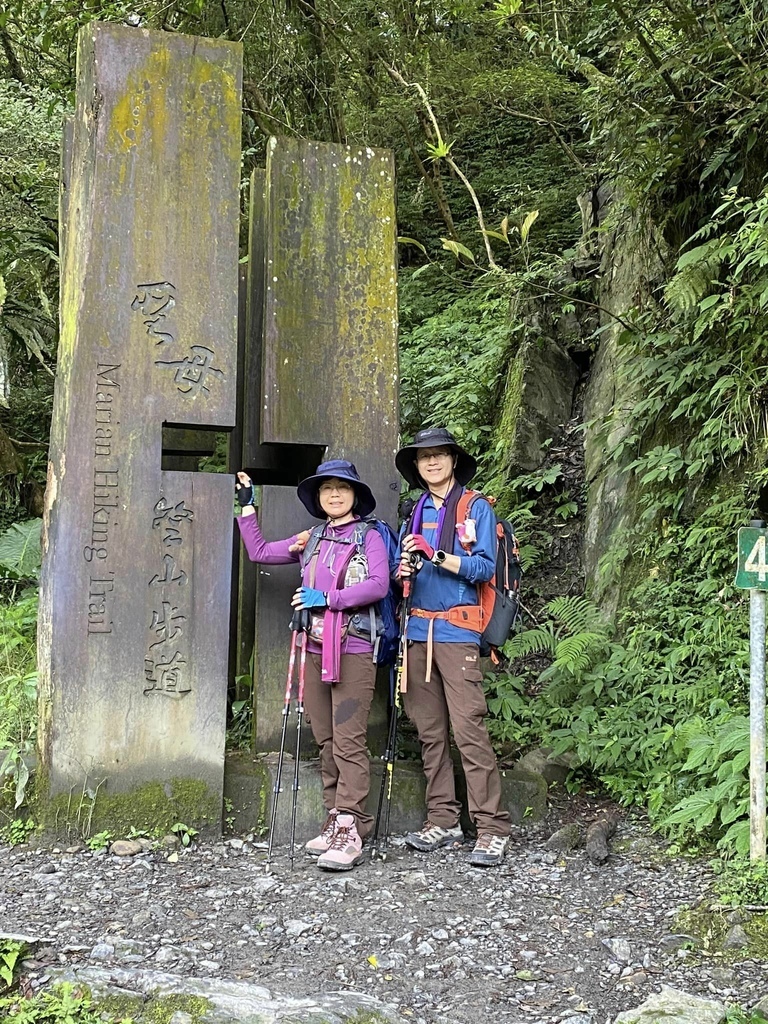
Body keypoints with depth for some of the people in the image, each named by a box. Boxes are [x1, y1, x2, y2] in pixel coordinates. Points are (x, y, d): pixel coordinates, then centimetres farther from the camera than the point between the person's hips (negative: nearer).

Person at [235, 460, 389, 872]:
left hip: (353, 652, -6)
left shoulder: (368, 537, 1)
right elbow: (259, 551, 21)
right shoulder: (311, 541, 18)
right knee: (326, 741, 8)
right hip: (315, 650, 6)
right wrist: (247, 506, 19)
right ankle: (335, 820, 14)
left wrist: (326, 598, -16)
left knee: (348, 741, -10)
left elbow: (378, 585, -13)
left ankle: (350, 830, -9)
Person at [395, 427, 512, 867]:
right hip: (418, 630, 6)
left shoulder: (476, 508, 3)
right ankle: (443, 821, 16)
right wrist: (406, 569, -4)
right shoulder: (415, 513, 18)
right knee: (430, 731, 8)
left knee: (469, 729, -11)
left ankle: (492, 829, -7)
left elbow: (484, 568, -6)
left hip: (457, 631, -5)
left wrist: (438, 556, -17)